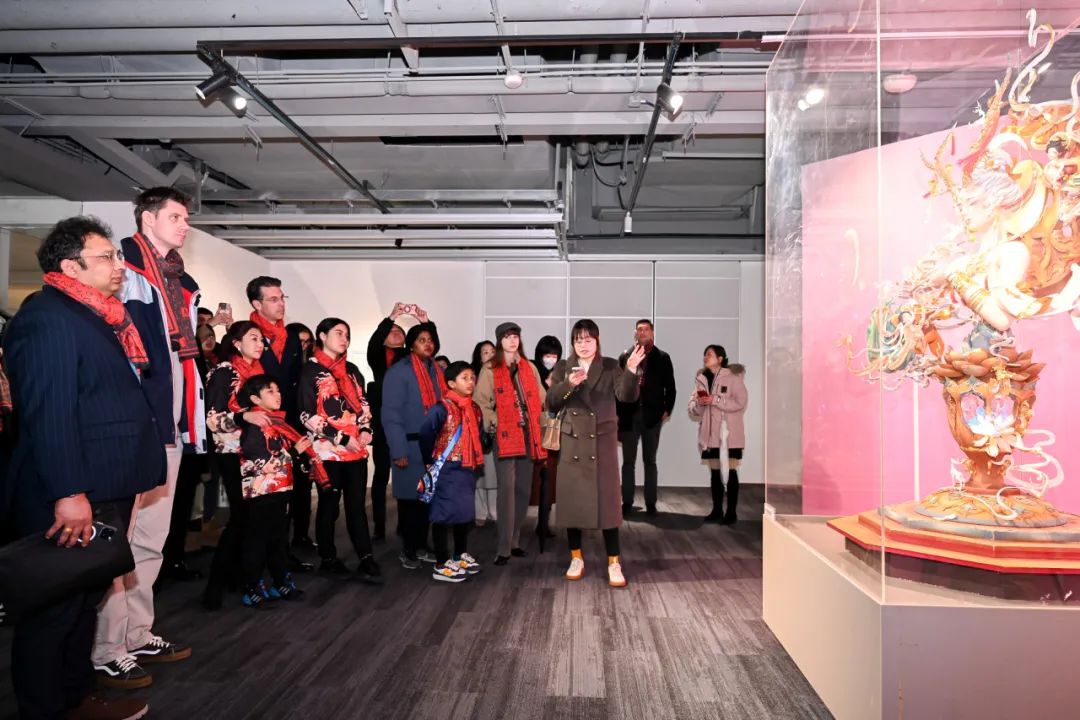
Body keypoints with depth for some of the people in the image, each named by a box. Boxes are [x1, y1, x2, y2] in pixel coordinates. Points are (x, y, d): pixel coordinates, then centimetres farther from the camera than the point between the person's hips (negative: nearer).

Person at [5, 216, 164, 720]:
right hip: (73, 499, -10)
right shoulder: (47, 318, -15)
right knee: (53, 609, 4)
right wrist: (69, 493, -28)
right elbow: (48, 412, -24)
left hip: (106, 491, 10)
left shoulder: (97, 318, 15)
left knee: (85, 600, 20)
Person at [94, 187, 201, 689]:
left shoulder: (182, 283, 19)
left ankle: (138, 635, 27)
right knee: (117, 538, -2)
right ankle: (106, 652, 8)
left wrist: (193, 416, 17)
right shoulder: (122, 268, -6)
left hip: (170, 422, 9)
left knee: (151, 538, 15)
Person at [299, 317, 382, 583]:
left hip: (357, 448, 5)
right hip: (328, 449, -5)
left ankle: (366, 560, 2)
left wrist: (365, 429, -2)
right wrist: (342, 439, -14)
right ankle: (328, 559, 19)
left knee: (357, 505, 3)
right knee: (329, 505, 6)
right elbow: (308, 415, -10)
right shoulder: (310, 370, -4)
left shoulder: (351, 370, 15)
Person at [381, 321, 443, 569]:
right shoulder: (399, 371, -9)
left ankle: (421, 546, 25)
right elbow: (391, 414, -13)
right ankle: (408, 550, 18)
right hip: (411, 446, -6)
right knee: (410, 498, 3)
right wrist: (399, 451, -17)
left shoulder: (438, 371, 11)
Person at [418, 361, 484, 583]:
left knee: (466, 512, 16)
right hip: (447, 470, -7)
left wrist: (477, 460, 7)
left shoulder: (475, 409, 7)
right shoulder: (442, 408, -16)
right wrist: (431, 461, -6)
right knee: (444, 514, 0)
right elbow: (425, 435, -14)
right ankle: (441, 565, 10)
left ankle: (461, 555, 33)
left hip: (468, 469, 8)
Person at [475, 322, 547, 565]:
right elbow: (481, 402, -4)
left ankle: (514, 540, 19)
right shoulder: (490, 370, 2)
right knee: (507, 489, -9)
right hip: (504, 436, -4)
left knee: (524, 490, 7)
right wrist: (494, 423, -13)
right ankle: (504, 548, -4)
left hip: (527, 435, 5)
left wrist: (538, 425, 4)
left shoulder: (529, 368, 14)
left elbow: (541, 399, 15)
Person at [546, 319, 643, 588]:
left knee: (607, 500, -2)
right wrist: (568, 384, -19)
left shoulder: (610, 366, 1)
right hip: (572, 442, 2)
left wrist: (631, 371, -31)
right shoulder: (563, 368, 5)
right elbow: (551, 405, -3)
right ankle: (576, 558, 21)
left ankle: (614, 563, 7)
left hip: (603, 441, -2)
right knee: (572, 500, 6)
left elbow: (627, 396, -14)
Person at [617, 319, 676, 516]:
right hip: (629, 415, 1)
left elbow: (670, 387, 5)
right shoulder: (625, 357, 7)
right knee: (628, 461, 5)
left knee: (650, 461, 6)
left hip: (652, 415, -1)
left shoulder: (662, 358, 5)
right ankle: (627, 502, 12)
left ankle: (650, 503, 11)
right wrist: (617, 413, -2)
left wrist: (667, 410, -4)